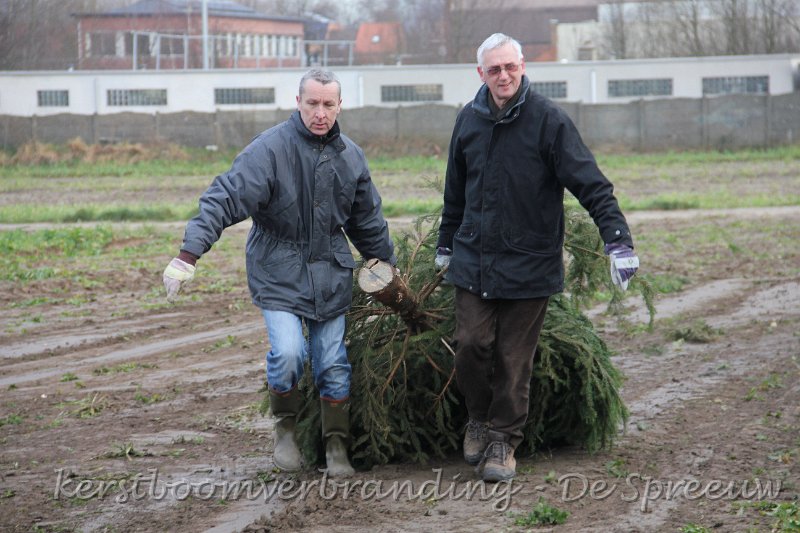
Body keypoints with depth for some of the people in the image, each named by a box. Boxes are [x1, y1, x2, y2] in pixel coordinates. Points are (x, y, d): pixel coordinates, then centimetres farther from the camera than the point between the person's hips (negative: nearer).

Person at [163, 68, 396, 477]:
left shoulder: (350, 156, 6)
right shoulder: (270, 149, -14)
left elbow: (368, 221, 21)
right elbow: (225, 199, -21)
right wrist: (188, 256, -31)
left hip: (330, 275, 5)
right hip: (278, 272, -4)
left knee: (333, 363, 5)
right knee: (288, 352, -20)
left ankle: (336, 447, 20)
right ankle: (285, 428, 7)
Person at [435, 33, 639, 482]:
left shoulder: (548, 120, -10)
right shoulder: (469, 121, 5)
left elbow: (591, 184, -13)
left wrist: (618, 241, -22)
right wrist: (446, 243, 27)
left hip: (529, 263, -3)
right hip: (474, 260, 3)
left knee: (515, 359, 2)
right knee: (472, 345, -3)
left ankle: (504, 439, 15)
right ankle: (480, 419, 21)